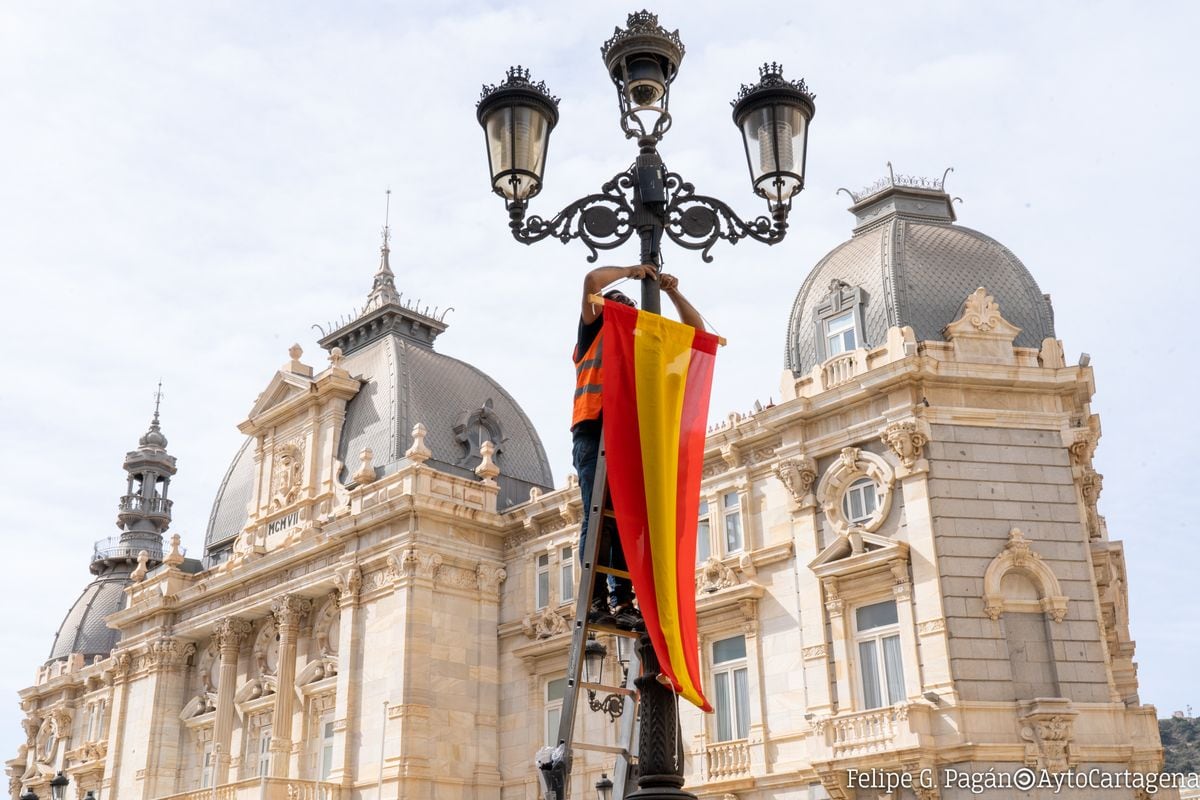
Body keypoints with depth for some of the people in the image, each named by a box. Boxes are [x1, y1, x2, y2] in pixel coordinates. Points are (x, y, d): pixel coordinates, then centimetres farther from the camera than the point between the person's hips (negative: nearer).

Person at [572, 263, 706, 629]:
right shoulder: (593, 332, 19)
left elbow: (695, 331, 29)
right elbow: (592, 279, 6)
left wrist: (672, 292, 22)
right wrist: (631, 271, 18)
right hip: (593, 432, -4)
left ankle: (622, 601, -8)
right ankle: (596, 599, -17)